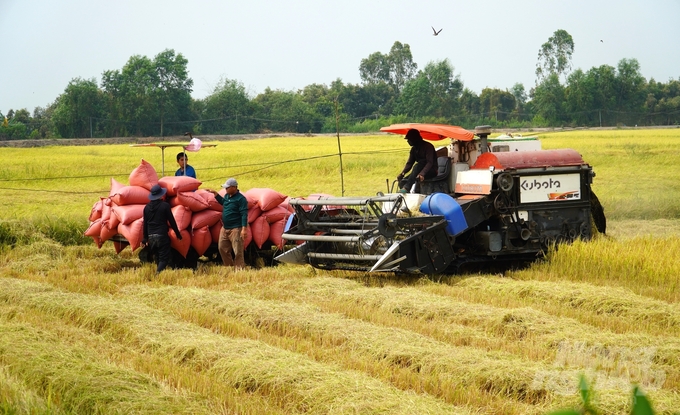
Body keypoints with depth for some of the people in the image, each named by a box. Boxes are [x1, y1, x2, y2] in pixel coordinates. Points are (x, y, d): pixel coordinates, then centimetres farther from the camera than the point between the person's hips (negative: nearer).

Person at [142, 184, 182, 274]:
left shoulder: (147, 207, 7)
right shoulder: (165, 205, -7)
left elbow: (145, 224, 11)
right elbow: (172, 221, -3)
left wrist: (145, 238, 20)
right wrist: (178, 234, 7)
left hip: (151, 237, 5)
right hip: (162, 236, -5)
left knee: (158, 258, 17)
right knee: (164, 258, -5)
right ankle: (158, 273, -24)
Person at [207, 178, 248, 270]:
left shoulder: (241, 199, -14)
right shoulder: (227, 196, 11)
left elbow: (244, 214, -18)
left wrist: (244, 228, -25)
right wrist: (215, 194, 29)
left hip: (235, 229, -9)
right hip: (225, 228, 9)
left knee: (238, 252, -7)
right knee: (222, 248, 14)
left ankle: (239, 270, -2)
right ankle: (229, 267, 25)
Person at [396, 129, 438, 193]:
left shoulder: (428, 146, -15)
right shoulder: (414, 149, 9)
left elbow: (430, 162, -26)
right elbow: (409, 163, 6)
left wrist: (422, 173, -42)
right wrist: (402, 173, -14)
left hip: (431, 172, -7)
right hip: (420, 171, 7)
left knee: (418, 166, -37)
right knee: (402, 182, -13)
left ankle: (406, 188, -44)